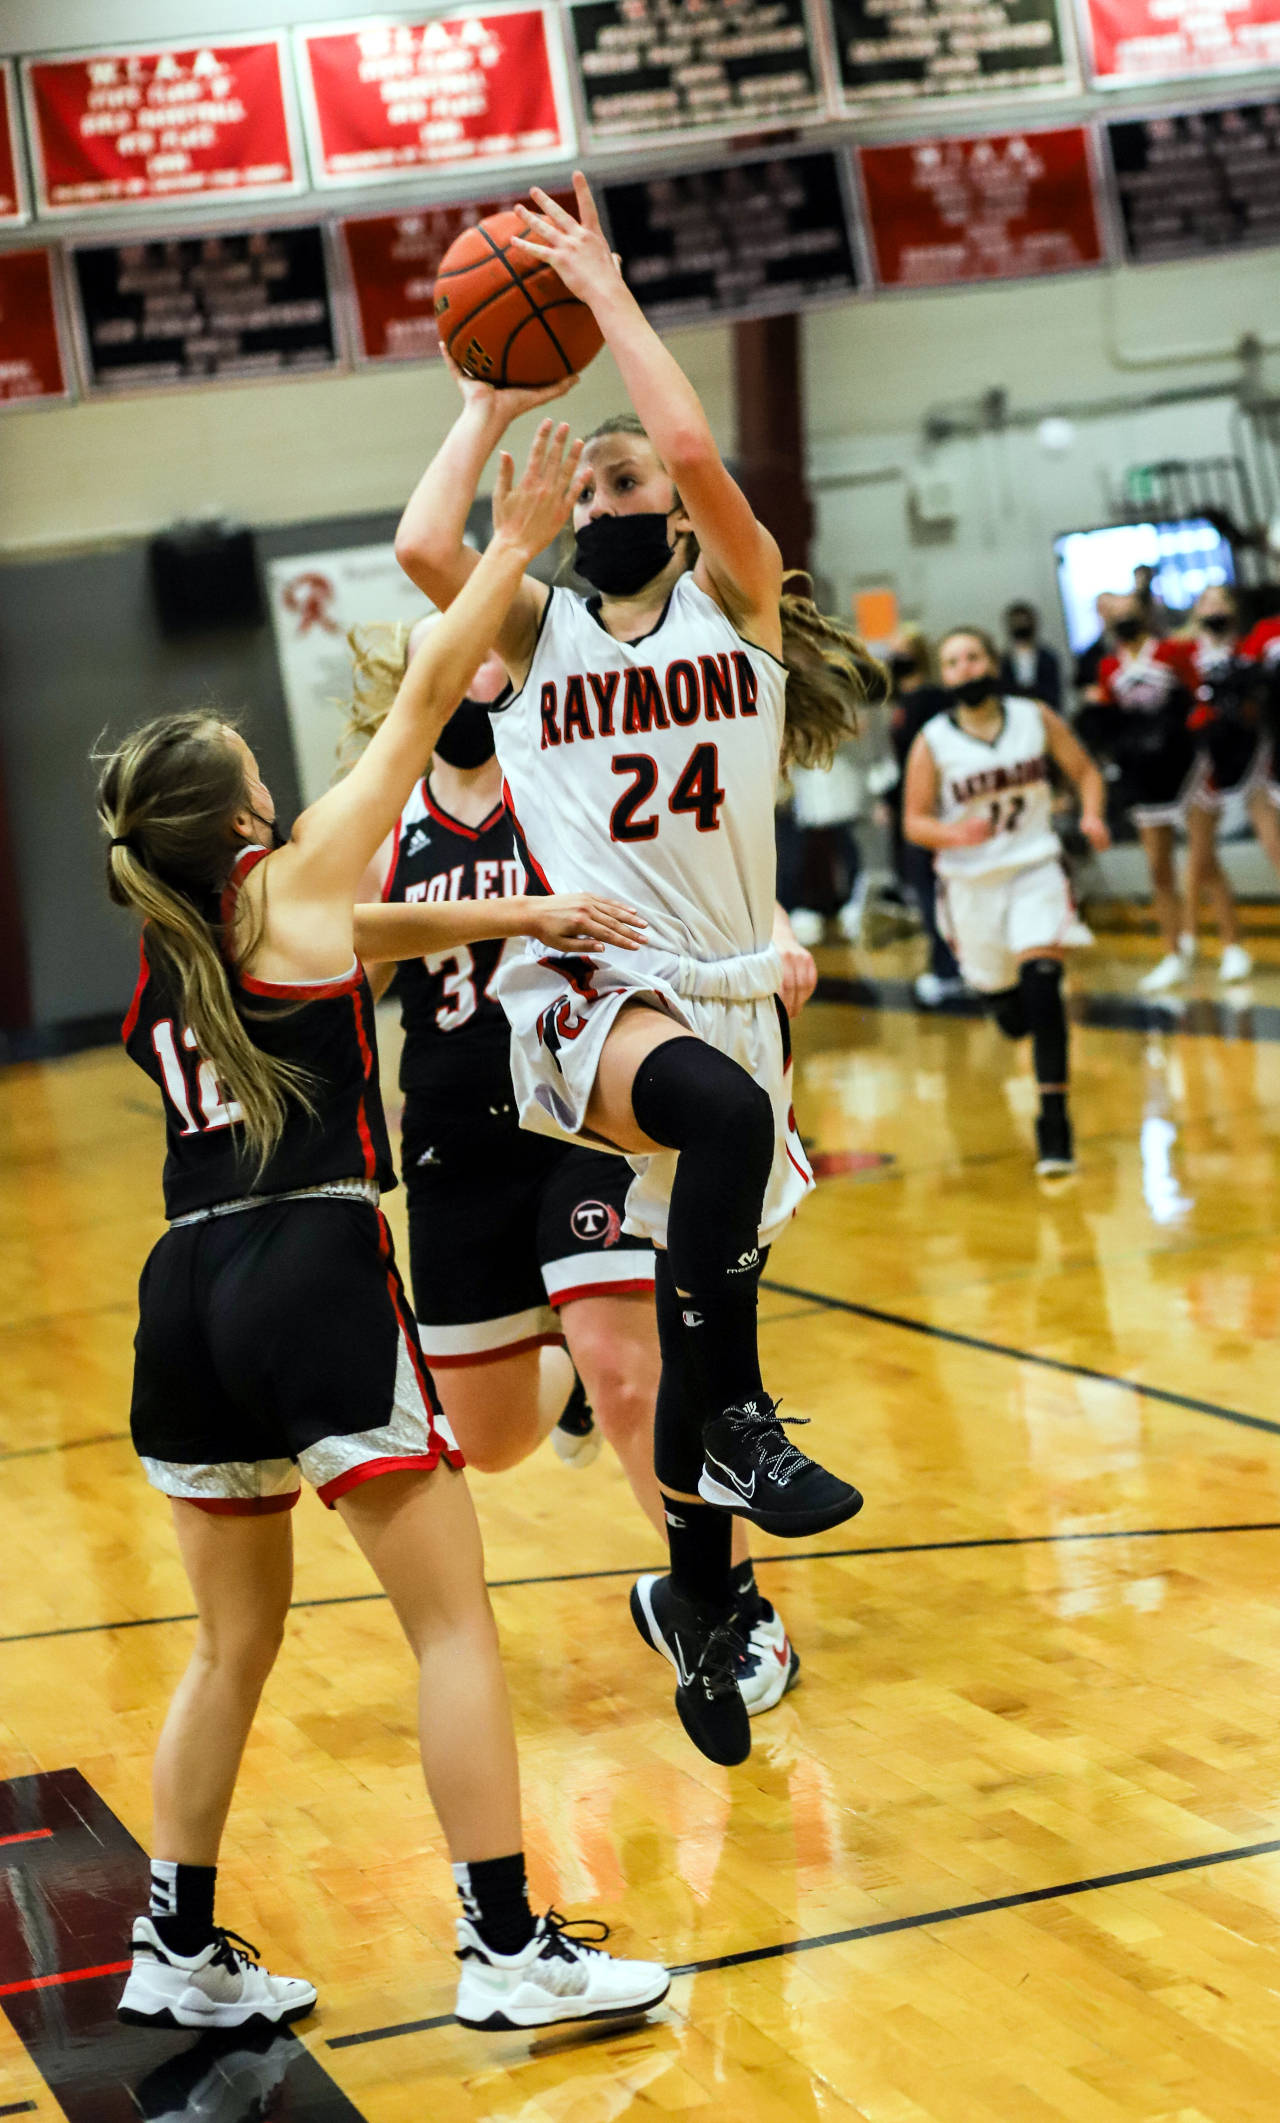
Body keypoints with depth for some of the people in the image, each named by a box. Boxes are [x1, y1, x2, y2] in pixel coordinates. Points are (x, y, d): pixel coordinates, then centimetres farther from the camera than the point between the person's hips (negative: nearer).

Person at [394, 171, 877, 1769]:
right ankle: (737, 1418, -26)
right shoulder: (541, 630, 8)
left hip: (729, 991, 2)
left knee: (705, 1289, 9)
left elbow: (693, 448, -13)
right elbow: (423, 548, -11)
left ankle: (692, 1599, 28)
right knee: (721, 1106, -38)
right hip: (586, 992, -2)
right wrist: (495, 395, 1)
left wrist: (605, 293, -4)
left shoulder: (737, 602, 5)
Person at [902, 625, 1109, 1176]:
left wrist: (1091, 814, -12)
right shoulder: (932, 742, -7)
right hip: (972, 880, 1)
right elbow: (915, 821, -6)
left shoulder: (1036, 718, -3)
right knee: (997, 989, 11)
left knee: (1040, 981, -19)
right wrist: (952, 833, -27)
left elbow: (1084, 770, 8)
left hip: (1035, 868, -1)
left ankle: (1054, 1118, -18)